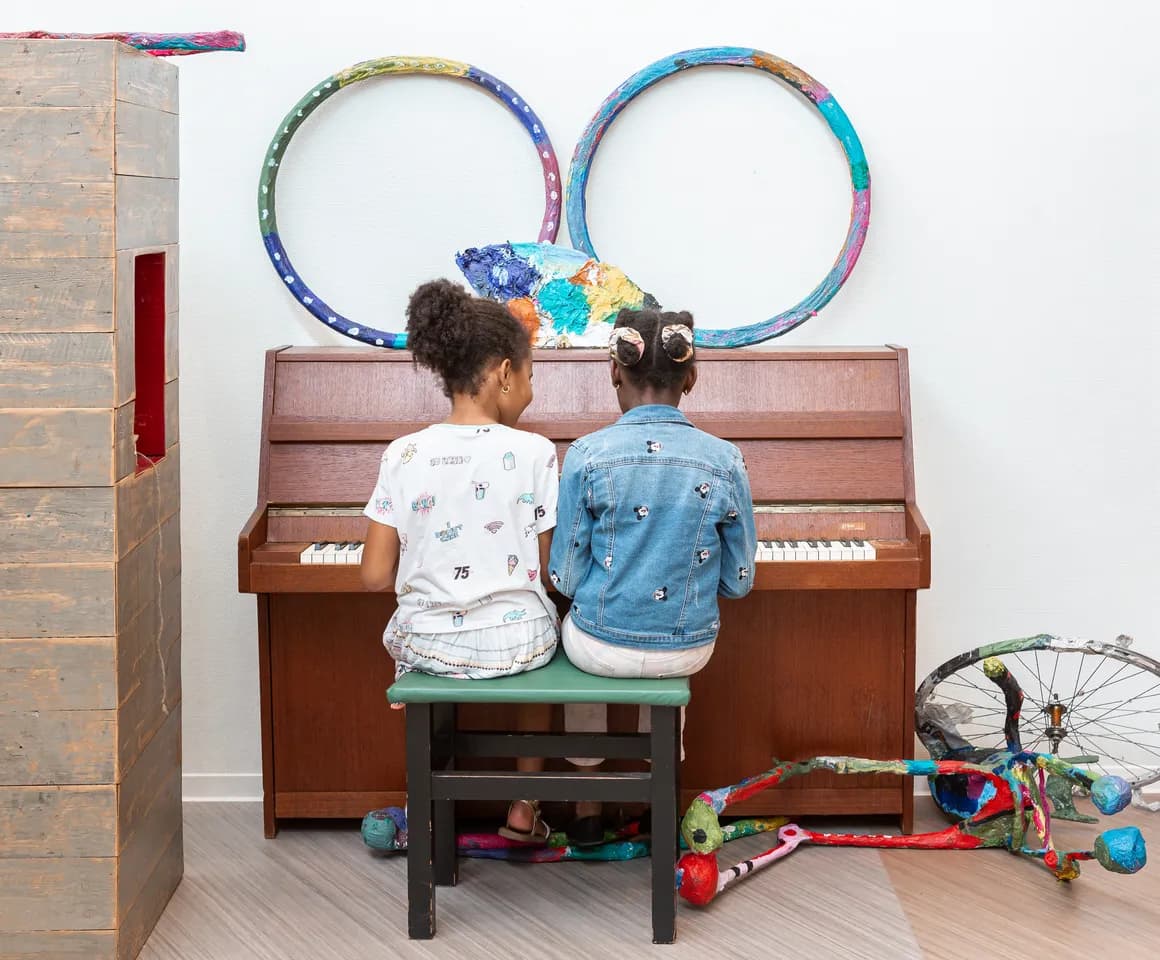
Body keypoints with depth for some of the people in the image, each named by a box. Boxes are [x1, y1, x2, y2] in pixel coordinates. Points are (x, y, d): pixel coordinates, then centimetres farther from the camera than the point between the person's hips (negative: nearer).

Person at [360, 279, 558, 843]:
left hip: (429, 647, 1)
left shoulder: (404, 455, -9)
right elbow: (548, 572, -8)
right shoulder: (534, 453, -13)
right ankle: (524, 808, 36)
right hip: (516, 644, -1)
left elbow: (376, 577, -7)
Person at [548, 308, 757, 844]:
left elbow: (565, 577, -8)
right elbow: (738, 580, -1)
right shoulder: (723, 460, -8)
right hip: (689, 648, 2)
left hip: (603, 646, -1)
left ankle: (587, 805, 41)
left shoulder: (588, 456, -13)